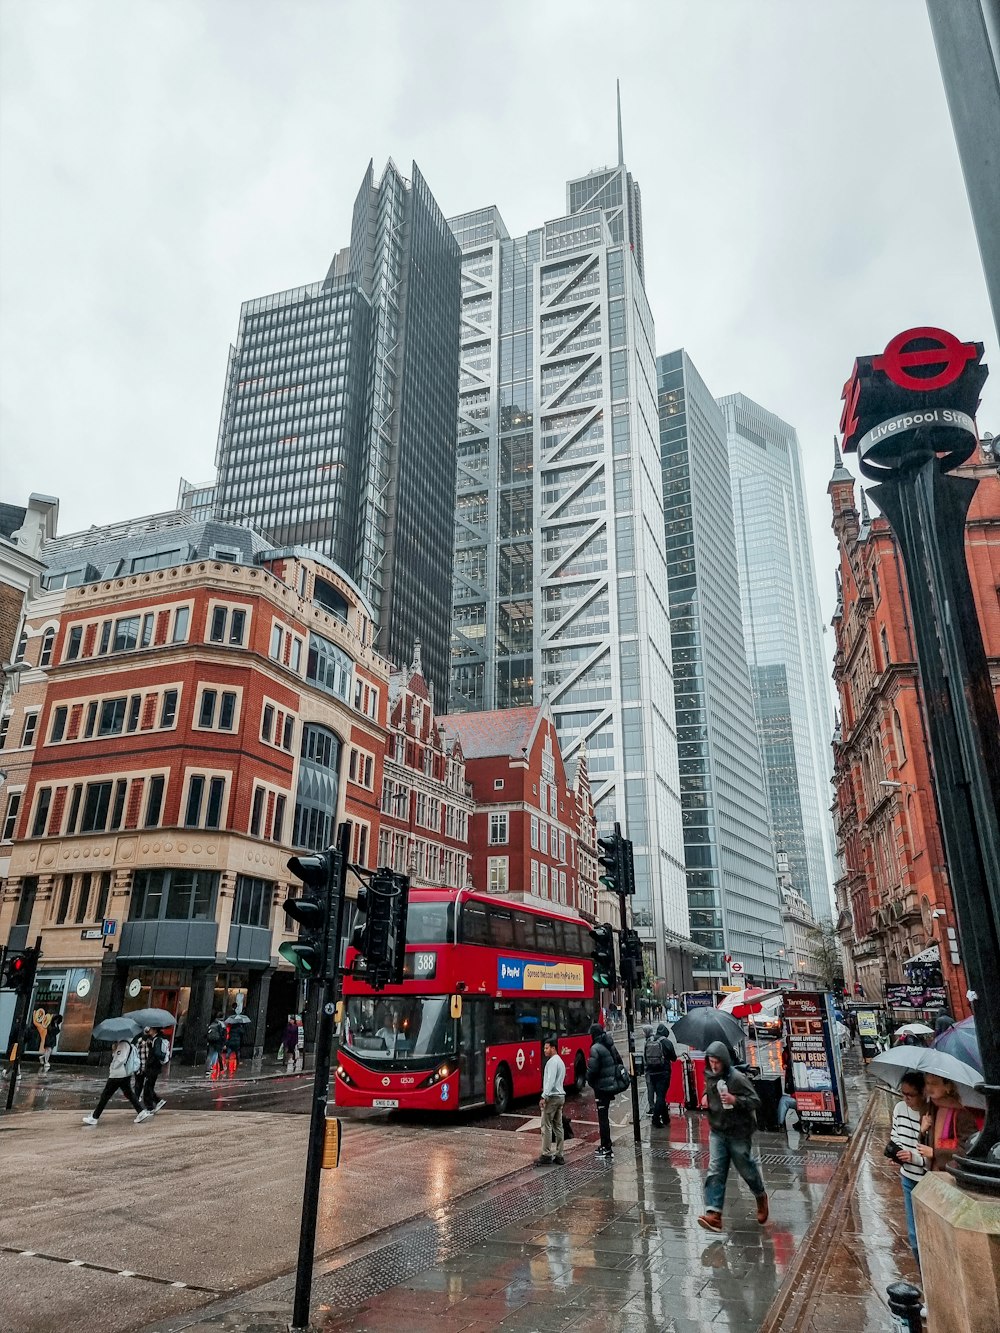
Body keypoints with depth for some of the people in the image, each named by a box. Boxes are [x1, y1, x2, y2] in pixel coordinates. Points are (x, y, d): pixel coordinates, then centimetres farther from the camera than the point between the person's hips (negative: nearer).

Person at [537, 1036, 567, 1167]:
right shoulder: (561, 1061, 18)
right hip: (561, 1096, 10)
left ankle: (546, 1155, -5)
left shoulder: (552, 1061, -12)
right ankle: (559, 1156, 12)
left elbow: (550, 1081, -22)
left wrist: (544, 1096, -25)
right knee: (558, 1126, 10)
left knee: (546, 1126, -6)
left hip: (552, 1097, -10)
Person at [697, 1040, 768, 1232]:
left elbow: (756, 1101, -18)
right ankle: (713, 1213, -7)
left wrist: (735, 1100, -32)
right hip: (717, 1132, 5)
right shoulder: (709, 1077, 1)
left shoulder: (737, 1078, -20)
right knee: (715, 1172, -5)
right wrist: (705, 1098, 0)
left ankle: (761, 1197, 44)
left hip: (739, 1133, -4)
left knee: (747, 1168, 14)